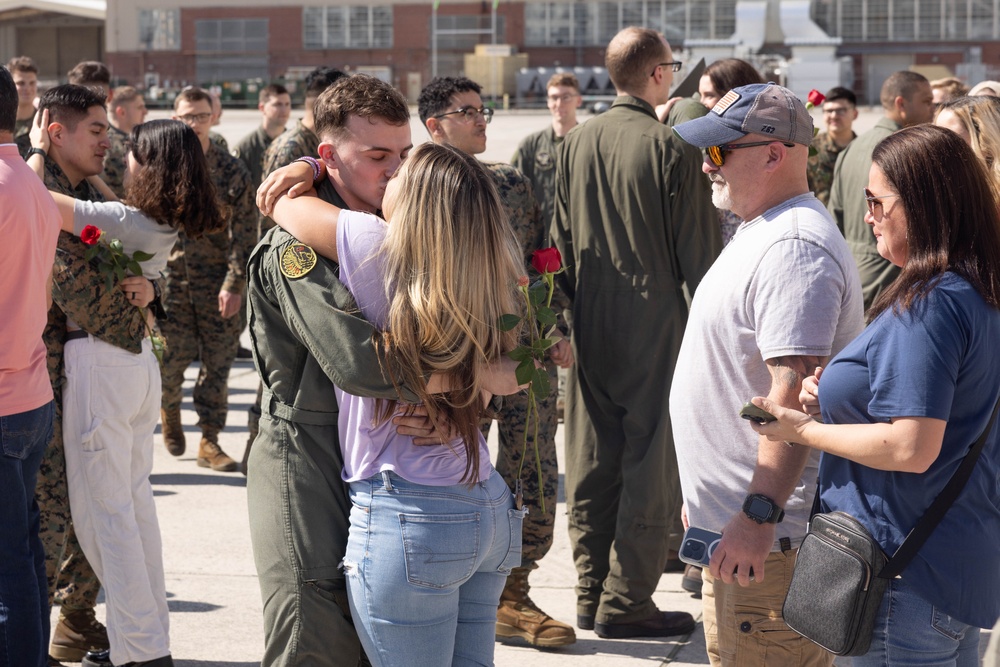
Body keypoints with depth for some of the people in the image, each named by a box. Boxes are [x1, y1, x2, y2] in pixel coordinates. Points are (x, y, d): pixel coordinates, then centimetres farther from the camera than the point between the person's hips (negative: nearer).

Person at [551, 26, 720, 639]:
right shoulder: (672, 149, -13)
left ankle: (592, 595, 21)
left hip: (592, 326, 6)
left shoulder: (576, 144, 4)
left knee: (593, 458, 12)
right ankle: (626, 602, 5)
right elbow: (698, 252, -9)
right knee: (652, 461, 2)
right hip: (655, 324, -6)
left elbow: (562, 241, 10)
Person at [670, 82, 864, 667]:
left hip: (765, 534, -11)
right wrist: (707, 500, 26)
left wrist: (759, 515, -29)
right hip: (729, 517, 11)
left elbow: (795, 391, -26)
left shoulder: (793, 247, -19)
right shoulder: (763, 233, 17)